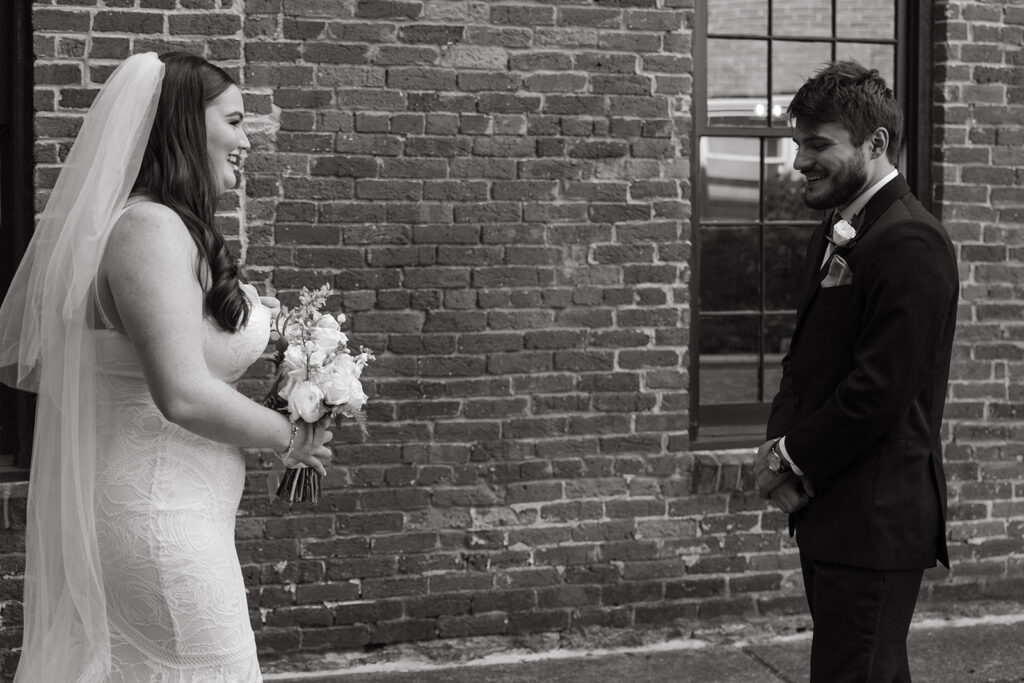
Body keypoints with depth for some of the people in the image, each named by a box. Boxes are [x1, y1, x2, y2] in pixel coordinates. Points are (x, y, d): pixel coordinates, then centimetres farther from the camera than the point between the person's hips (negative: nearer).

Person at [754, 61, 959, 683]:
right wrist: (783, 442, 1)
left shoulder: (910, 242, -18)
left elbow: (882, 387, -22)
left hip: (875, 520, -9)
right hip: (831, 511, 9)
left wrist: (797, 462, -11)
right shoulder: (836, 233, 14)